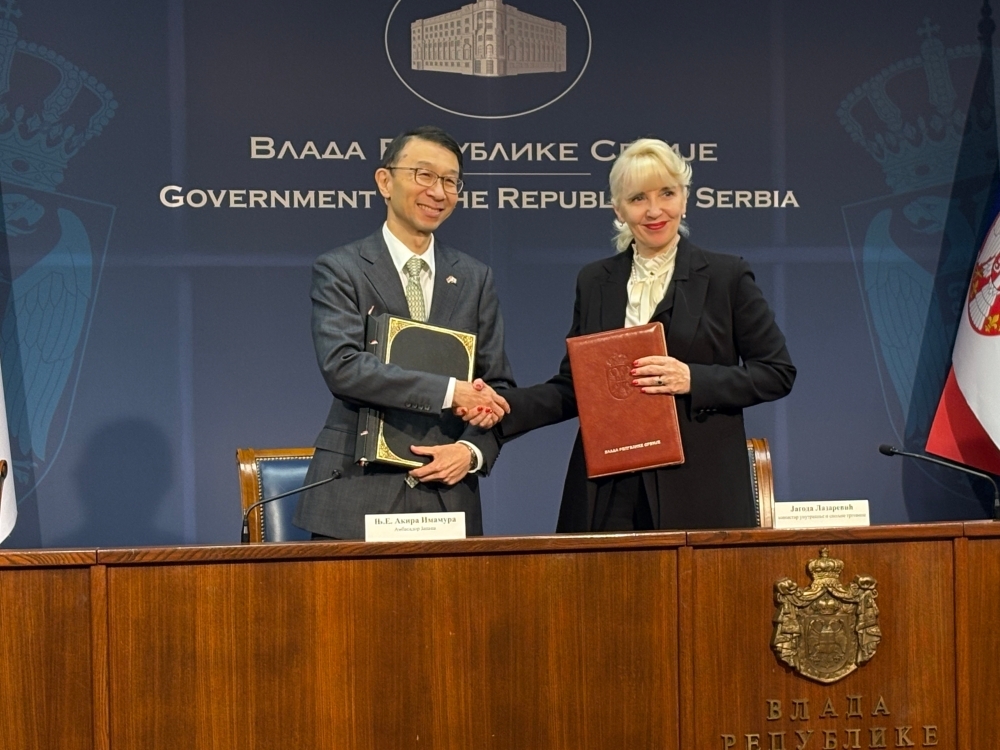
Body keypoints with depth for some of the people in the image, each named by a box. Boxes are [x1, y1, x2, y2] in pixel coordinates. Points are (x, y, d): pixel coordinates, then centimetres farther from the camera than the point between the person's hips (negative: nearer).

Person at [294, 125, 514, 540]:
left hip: (448, 495, 3)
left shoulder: (476, 278, 12)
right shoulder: (339, 270, 0)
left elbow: (497, 386, 11)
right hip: (358, 495, -3)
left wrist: (474, 451, -9)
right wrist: (451, 391, -19)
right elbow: (341, 366, -15)